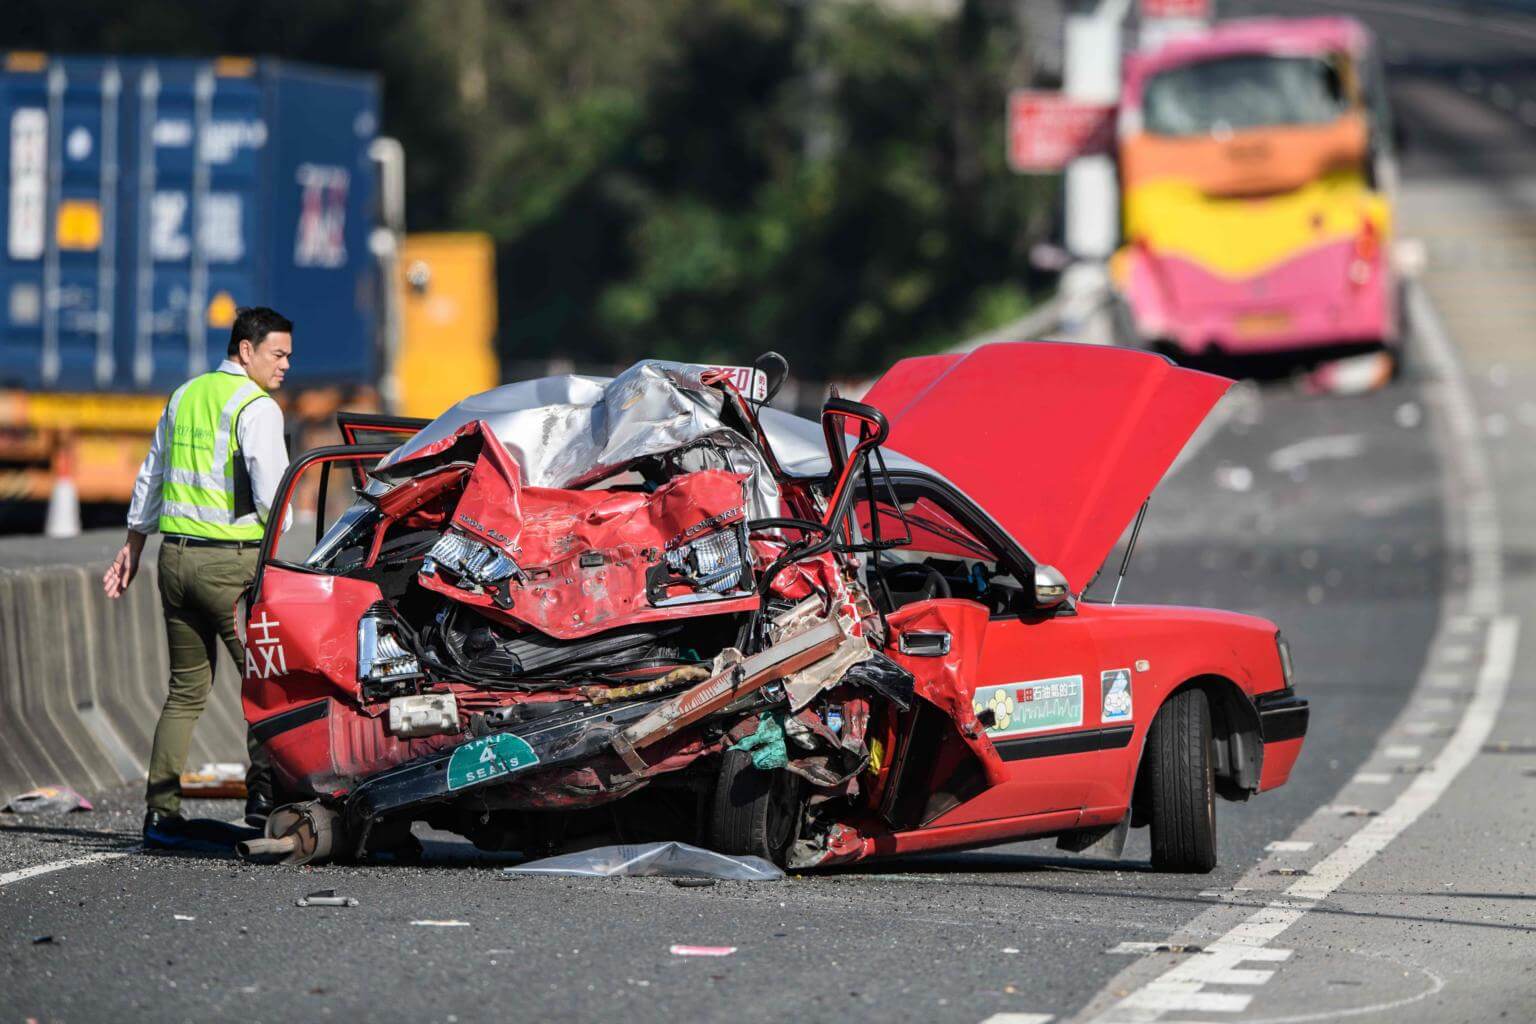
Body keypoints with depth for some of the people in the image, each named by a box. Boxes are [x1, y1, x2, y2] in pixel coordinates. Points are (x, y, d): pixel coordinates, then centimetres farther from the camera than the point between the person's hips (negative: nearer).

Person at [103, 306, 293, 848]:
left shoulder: (185, 395, 14)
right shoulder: (256, 408, -10)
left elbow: (151, 476, 22)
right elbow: (270, 493, -18)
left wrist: (133, 547, 29)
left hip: (176, 555, 7)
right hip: (231, 559, -7)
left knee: (186, 689, 12)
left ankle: (160, 811, 7)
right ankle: (263, 794, -10)